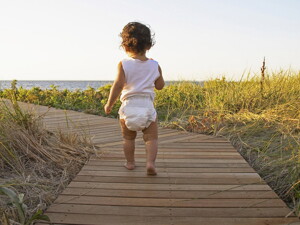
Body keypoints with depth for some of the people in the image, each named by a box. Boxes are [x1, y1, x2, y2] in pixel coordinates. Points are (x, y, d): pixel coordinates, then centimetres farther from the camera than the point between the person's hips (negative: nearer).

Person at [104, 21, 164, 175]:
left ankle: (130, 162, 28)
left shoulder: (124, 64, -4)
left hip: (128, 105, 0)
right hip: (147, 106, 0)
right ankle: (150, 162, -9)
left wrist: (109, 104, -3)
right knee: (151, 138, 6)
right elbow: (160, 86, 14)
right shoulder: (154, 65, 4)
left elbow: (118, 85, -12)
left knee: (128, 138, 17)